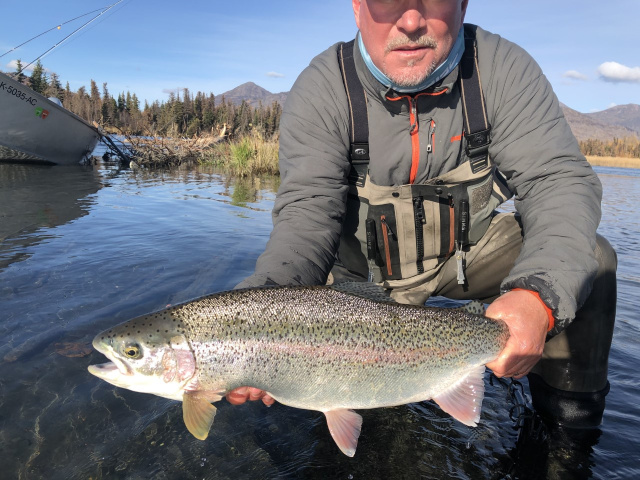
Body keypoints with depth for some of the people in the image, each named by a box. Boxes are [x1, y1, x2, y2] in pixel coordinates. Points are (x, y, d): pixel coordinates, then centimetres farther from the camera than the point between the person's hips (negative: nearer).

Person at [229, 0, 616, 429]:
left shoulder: (503, 68, -16)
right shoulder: (321, 90, -19)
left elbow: (559, 181, -22)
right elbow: (308, 211, -26)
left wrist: (539, 294, -42)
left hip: (469, 248, 2)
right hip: (369, 268, 0)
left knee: (589, 258, -17)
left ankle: (568, 422, 4)